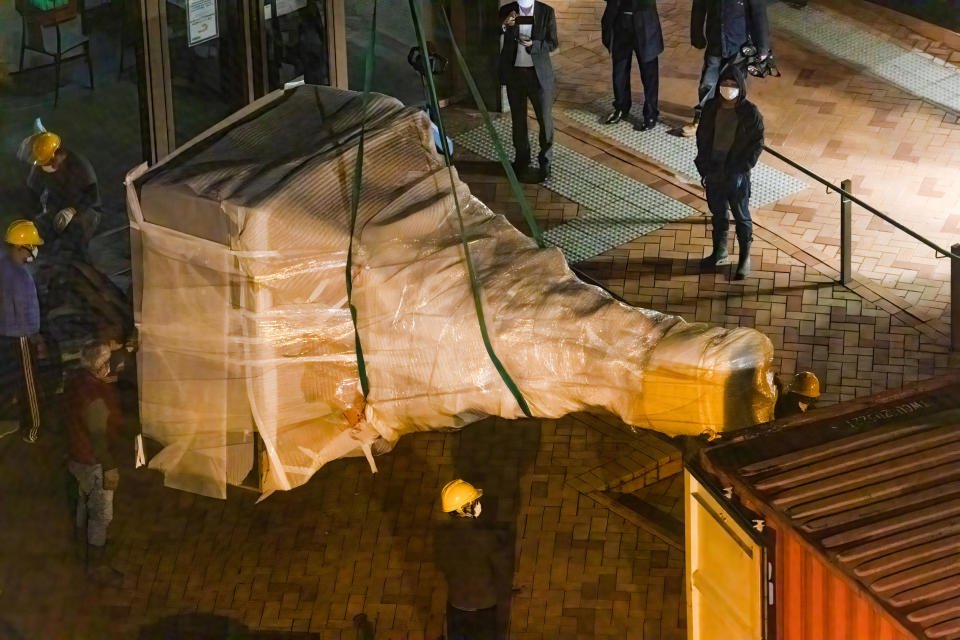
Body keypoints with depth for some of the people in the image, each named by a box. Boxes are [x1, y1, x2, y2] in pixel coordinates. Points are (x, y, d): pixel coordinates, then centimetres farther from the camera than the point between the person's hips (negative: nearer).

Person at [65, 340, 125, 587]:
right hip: (94, 462, -9)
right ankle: (96, 565, 18)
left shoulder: (75, 379, -7)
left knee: (86, 497, 32)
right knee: (102, 513, 6)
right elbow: (99, 436, -28)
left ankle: (83, 537, 56)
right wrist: (109, 468, -20)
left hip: (78, 454, 9)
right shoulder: (94, 395, -36)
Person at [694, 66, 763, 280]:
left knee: (741, 216, 6)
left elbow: (757, 143, -9)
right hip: (713, 171, 4)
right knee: (717, 212, 19)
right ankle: (719, 252, 36)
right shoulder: (711, 107, -2)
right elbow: (702, 137, 6)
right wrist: (703, 167, 2)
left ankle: (745, 260, 19)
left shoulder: (750, 112, -14)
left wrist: (742, 167, -15)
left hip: (737, 174, -4)